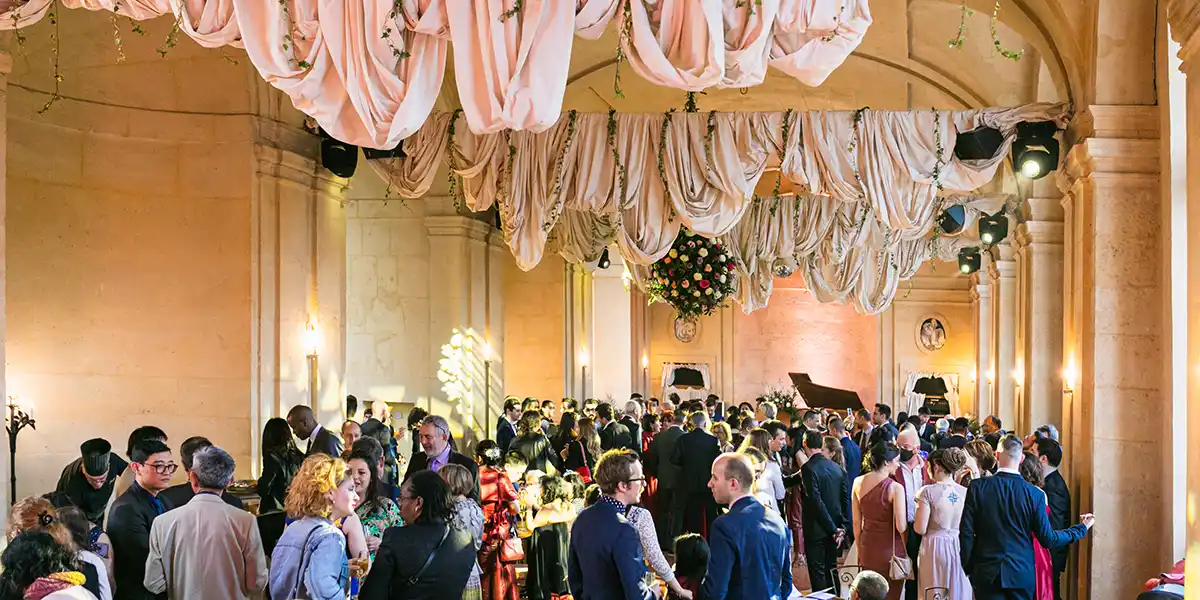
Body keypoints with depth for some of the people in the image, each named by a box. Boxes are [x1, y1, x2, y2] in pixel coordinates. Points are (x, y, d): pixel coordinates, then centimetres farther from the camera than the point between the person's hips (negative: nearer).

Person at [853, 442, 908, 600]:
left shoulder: (858, 483, -2)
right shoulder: (895, 488, -17)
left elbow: (856, 522, 5)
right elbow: (901, 526, -17)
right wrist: (908, 550, -1)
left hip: (867, 550, 5)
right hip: (890, 550, -5)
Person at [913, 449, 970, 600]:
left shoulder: (928, 491, -11)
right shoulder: (966, 492, -2)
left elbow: (920, 529, -12)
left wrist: (914, 522, 8)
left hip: (935, 548, -3)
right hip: (960, 547, 3)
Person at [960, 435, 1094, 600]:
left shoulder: (977, 487, -8)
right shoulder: (1035, 494, -6)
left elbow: (966, 533, -7)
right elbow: (1047, 539, -2)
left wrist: (968, 568, 7)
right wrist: (1082, 528, 12)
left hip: (987, 574, -1)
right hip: (1022, 574, 1)